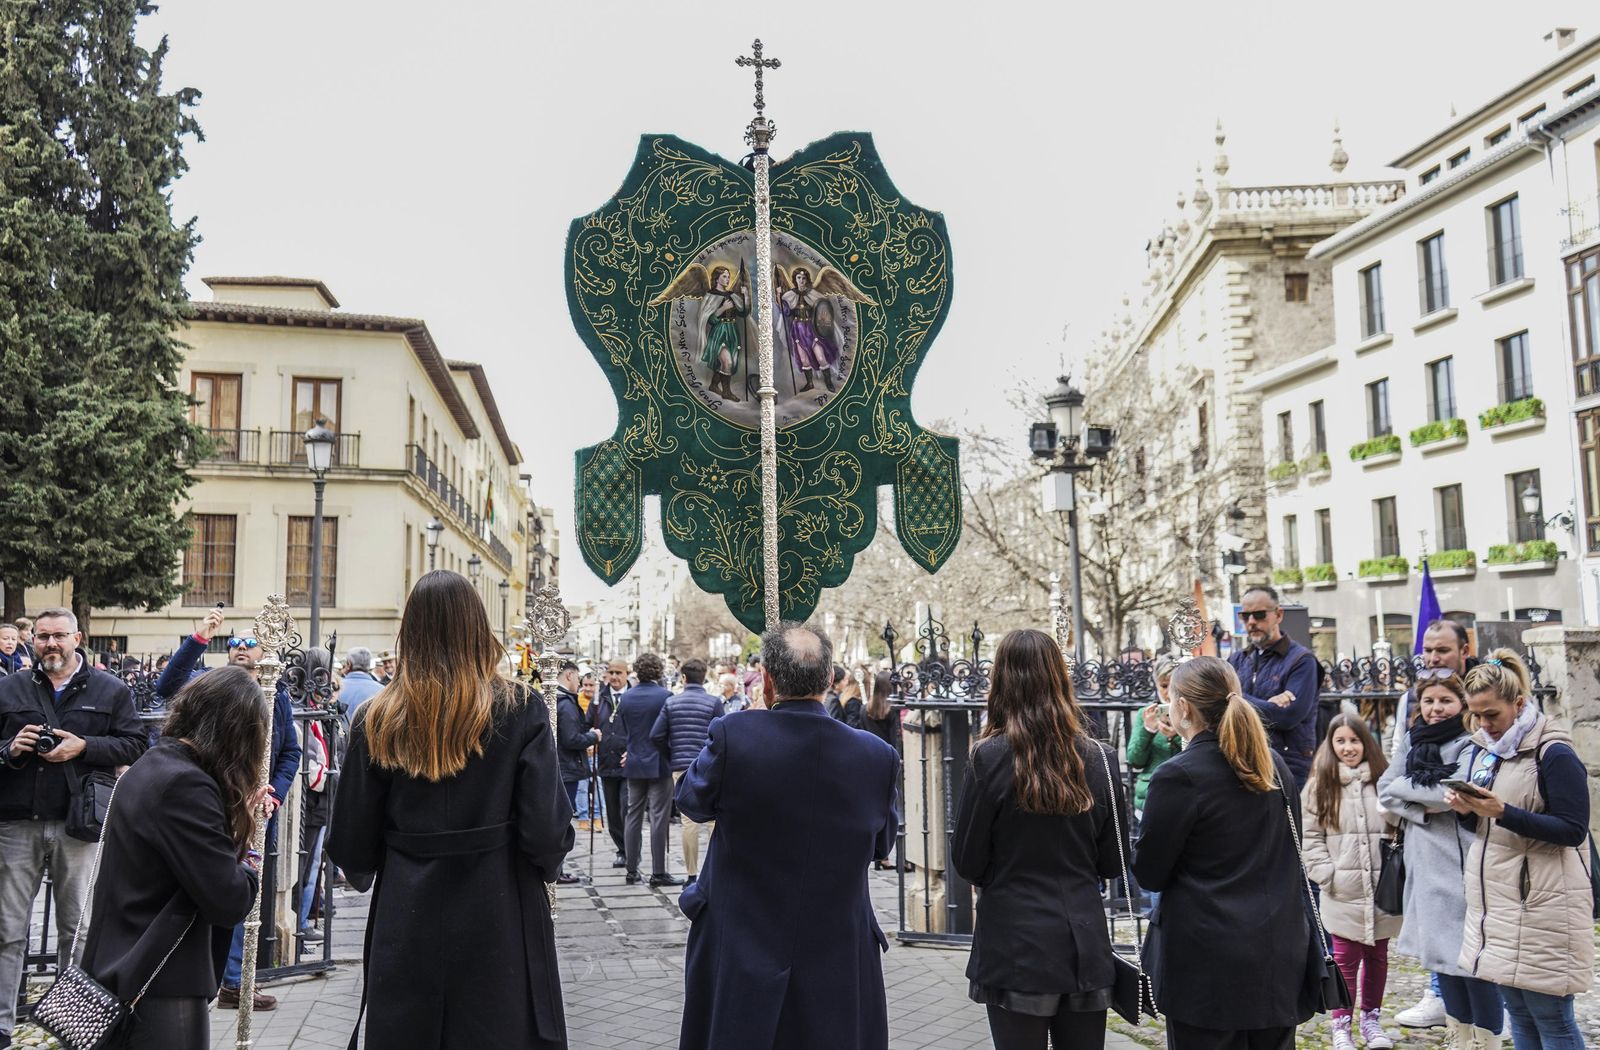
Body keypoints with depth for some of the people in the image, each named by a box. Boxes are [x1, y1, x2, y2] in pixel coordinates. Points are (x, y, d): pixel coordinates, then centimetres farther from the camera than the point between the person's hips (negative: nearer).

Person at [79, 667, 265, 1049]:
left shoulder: (152, 764, 6)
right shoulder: (185, 785, -23)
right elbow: (229, 902, -24)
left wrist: (240, 808, 11)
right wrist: (249, 868, -5)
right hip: (159, 985, -10)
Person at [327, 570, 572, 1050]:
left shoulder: (378, 720, -4)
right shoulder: (520, 711, -10)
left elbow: (350, 845, 0)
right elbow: (547, 832, -13)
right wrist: (540, 866, 9)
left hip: (406, 919, 2)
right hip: (500, 917, -2)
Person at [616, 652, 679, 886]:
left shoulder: (625, 698, 3)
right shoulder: (665, 696, -11)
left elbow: (621, 732, 8)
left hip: (634, 765, 5)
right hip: (659, 765, -5)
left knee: (633, 817, 11)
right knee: (658, 818, -2)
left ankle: (632, 870, 15)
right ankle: (658, 873, 0)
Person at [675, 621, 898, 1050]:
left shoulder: (733, 736, -19)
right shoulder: (877, 757, -11)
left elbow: (690, 799, 0)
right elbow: (882, 842, 4)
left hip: (739, 955, -1)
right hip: (838, 961, 1)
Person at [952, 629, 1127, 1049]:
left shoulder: (990, 757, -13)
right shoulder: (1099, 758, -3)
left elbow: (967, 862, -6)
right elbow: (1114, 863, 5)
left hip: (1014, 947, -3)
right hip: (1086, 945, 3)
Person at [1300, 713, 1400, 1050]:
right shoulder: (1320, 786, 0)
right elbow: (1310, 839, -1)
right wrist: (1328, 876, -9)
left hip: (1382, 890, 2)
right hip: (1342, 894, -1)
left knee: (1377, 956, 13)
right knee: (1345, 959, 3)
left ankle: (1372, 1018, 28)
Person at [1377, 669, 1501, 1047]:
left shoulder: (1473, 743, -7)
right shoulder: (1412, 740, 12)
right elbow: (1385, 791, 7)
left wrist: (1406, 785, -7)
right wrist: (1421, 809, -10)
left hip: (1464, 864, -6)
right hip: (1425, 864, 6)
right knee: (1441, 953, 15)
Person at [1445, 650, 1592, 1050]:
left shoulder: (1554, 754, -12)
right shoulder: (1482, 750, 11)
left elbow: (1573, 830, -17)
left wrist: (1502, 811, -24)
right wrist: (1467, 809, -3)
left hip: (1542, 908, -8)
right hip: (1497, 904, 8)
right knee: (1518, 1012, 15)